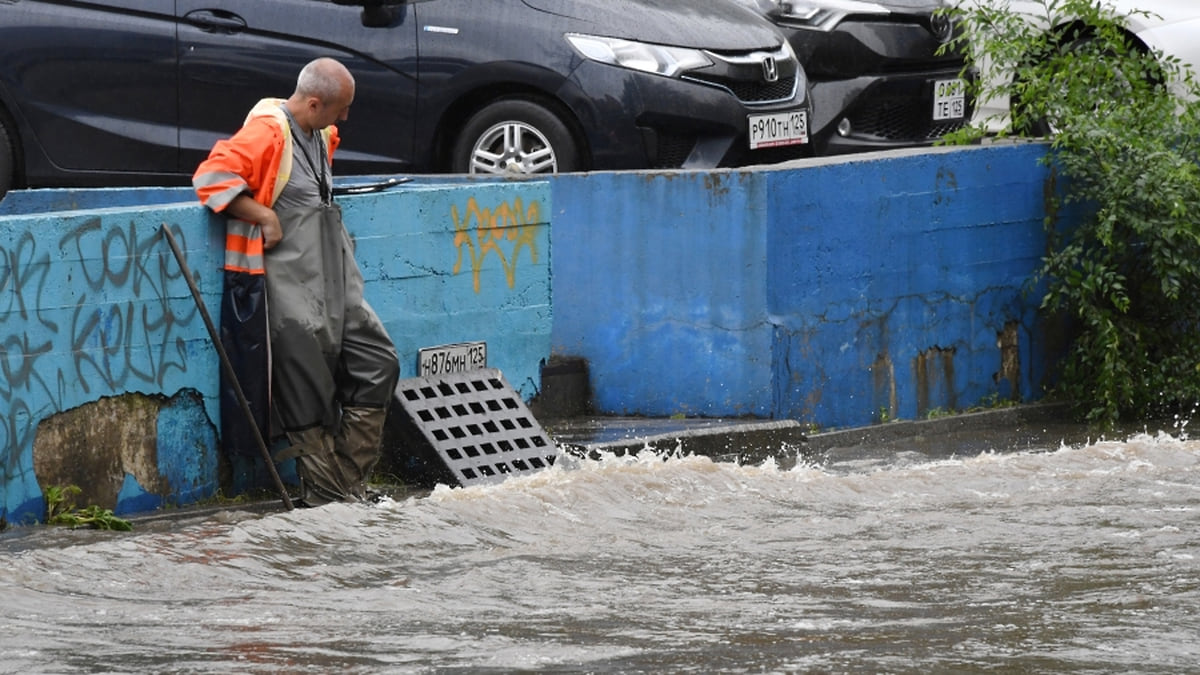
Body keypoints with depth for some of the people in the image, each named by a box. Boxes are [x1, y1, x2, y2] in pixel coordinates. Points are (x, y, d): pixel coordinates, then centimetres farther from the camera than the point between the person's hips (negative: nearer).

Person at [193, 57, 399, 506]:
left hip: (332, 278, 9)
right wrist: (266, 217, -21)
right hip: (288, 282, -9)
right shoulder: (267, 131, -13)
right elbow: (212, 178, -21)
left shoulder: (322, 135, 16)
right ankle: (325, 495, 1)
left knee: (377, 363, 7)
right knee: (307, 391, -6)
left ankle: (350, 482, 12)